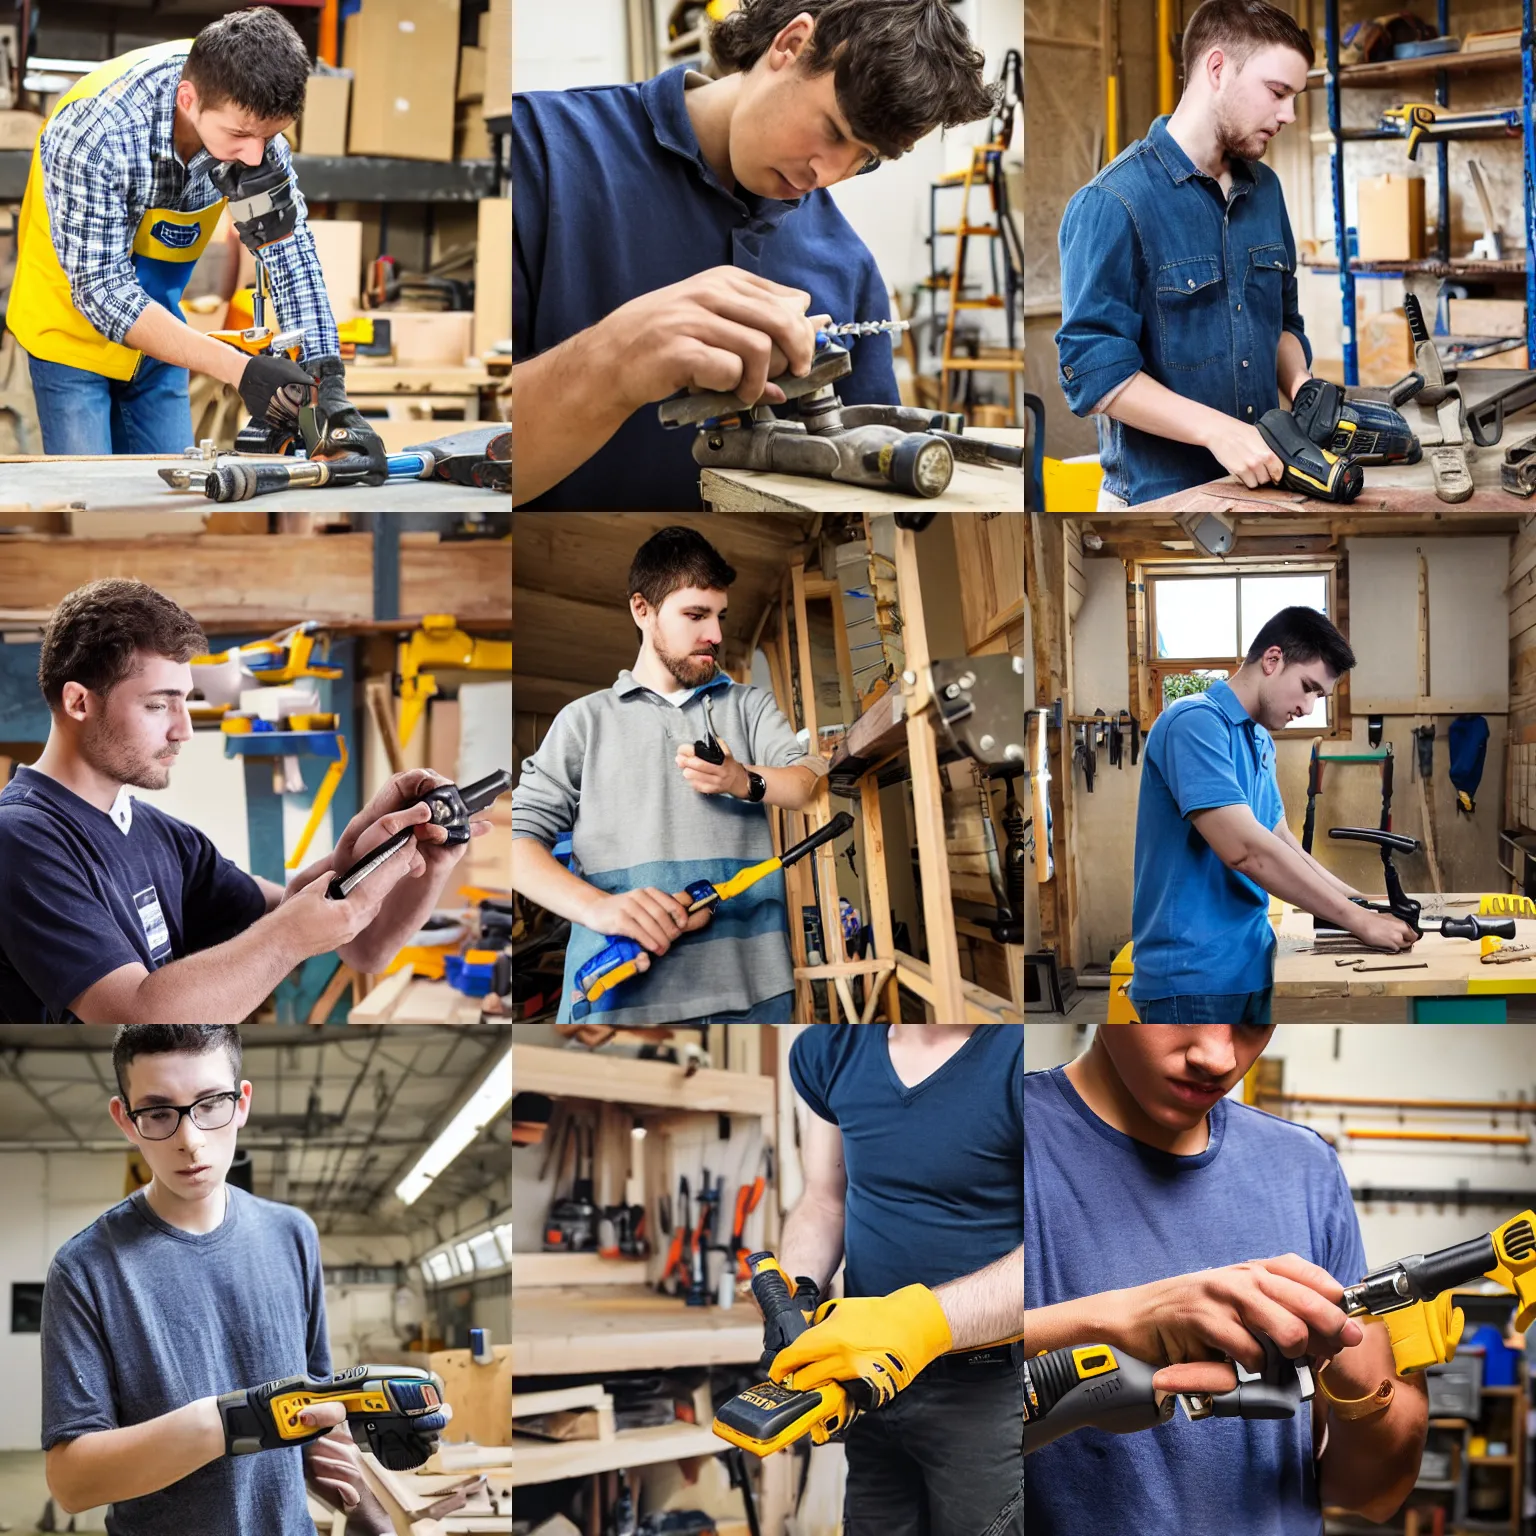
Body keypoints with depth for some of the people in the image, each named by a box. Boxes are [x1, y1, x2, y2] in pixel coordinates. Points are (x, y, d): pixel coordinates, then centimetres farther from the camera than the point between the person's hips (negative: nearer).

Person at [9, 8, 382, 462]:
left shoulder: (246, 113, -19)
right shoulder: (93, 134, -35)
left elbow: (289, 249, -18)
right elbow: (103, 293, -31)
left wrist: (327, 383, -30)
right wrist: (238, 369, -38)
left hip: (156, 326, 5)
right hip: (73, 320, -5)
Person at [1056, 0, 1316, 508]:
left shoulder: (1265, 189, 7)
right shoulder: (1112, 204, -16)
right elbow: (1095, 370, -20)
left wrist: (1301, 387, -3)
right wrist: (1217, 429, -28)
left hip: (1263, 483, 7)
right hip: (1162, 498, -7)